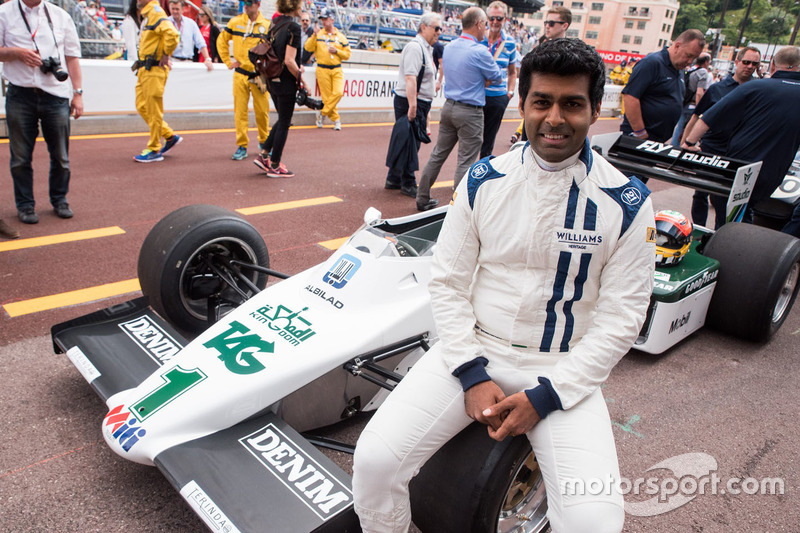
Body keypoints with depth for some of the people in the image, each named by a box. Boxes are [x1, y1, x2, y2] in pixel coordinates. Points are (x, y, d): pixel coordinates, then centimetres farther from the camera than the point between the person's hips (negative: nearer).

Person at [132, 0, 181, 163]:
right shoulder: (146, 15, 17)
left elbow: (172, 34, -30)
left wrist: (165, 54, -19)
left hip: (154, 70, -10)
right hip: (144, 69, 10)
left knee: (153, 110, -3)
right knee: (142, 107, 12)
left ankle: (154, 150, 5)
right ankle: (170, 136, 20)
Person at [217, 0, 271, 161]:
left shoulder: (267, 25, -1)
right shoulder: (235, 22, 2)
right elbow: (221, 40, 14)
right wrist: (228, 61, 6)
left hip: (259, 76, -1)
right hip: (240, 75, 1)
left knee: (262, 111, 3)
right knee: (240, 111, -1)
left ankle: (264, 141, 24)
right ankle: (242, 146, 4)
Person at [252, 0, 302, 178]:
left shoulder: (275, 23, 9)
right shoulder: (293, 27, -15)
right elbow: (289, 61, -21)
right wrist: (301, 80, -10)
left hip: (273, 80, 8)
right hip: (286, 82, -8)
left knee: (282, 120, 22)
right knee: (284, 123, 4)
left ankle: (263, 155, 17)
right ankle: (275, 166, 11)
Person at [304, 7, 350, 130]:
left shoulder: (341, 36, 9)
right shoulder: (318, 34, 7)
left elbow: (347, 54, 7)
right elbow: (308, 48, -4)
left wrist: (337, 51, -9)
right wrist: (314, 36, -17)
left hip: (337, 70, 1)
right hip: (322, 70, -1)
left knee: (338, 93, -17)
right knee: (327, 96, -2)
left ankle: (322, 113, 0)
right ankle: (336, 119, 13)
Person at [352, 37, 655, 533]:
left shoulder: (628, 203, -6)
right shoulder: (483, 181, -1)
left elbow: (620, 320, -5)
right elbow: (448, 282, 1)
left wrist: (544, 396, -13)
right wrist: (472, 374, -10)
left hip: (565, 369, -1)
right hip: (473, 349, 1)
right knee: (375, 460, -16)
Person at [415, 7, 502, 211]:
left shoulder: (448, 47, 7)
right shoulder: (480, 51, -15)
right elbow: (497, 77, -2)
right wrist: (491, 61, 15)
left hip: (448, 107, 7)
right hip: (470, 112, -7)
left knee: (438, 154, 14)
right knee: (466, 161, 1)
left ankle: (422, 199, 20)